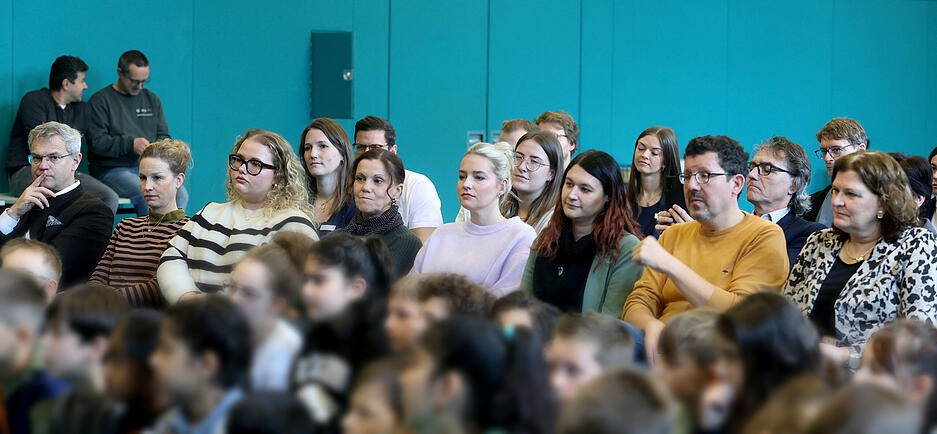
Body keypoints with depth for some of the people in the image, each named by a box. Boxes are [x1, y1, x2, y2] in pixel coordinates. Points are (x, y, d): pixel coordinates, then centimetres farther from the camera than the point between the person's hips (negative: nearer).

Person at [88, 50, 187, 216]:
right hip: (112, 170, -5)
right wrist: (130, 145, -20)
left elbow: (164, 135, 24)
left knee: (181, 194, -23)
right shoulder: (100, 101, 1)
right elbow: (96, 142, -8)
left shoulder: (152, 99, 20)